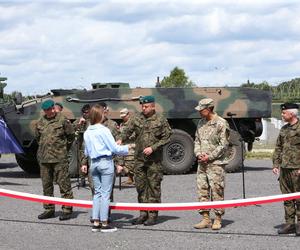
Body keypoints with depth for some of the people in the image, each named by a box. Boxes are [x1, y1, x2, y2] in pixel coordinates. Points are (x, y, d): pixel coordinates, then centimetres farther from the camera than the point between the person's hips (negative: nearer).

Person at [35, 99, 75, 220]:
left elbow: (71, 135, 5)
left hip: (60, 158, -5)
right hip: (44, 158, 5)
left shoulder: (62, 120, -4)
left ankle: (67, 209, 1)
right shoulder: (40, 123, 9)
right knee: (46, 184, 10)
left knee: (64, 183, -4)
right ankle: (49, 209, 20)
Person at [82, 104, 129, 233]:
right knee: (105, 193, -2)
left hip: (94, 163, 6)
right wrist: (127, 148, 4)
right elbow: (114, 148, -10)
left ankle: (96, 222, 11)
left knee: (97, 192, 12)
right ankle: (104, 223, 0)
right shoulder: (104, 130, -12)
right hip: (106, 162, -6)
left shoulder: (87, 132, 7)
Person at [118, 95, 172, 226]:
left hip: (154, 160, -4)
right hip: (139, 158, 4)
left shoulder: (160, 120, -3)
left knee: (153, 186, -1)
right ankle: (143, 214, 19)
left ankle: (153, 215, 6)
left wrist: (153, 148, -13)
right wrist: (121, 139, -20)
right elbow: (128, 130, 1)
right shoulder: (136, 118, 6)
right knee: (140, 186, 9)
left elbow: (166, 137, -3)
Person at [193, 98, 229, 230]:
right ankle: (206, 218, 14)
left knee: (217, 191, -3)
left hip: (216, 163, -7)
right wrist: (198, 154, 0)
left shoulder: (221, 124, -8)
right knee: (202, 190, 7)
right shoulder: (201, 123, 14)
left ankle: (218, 219, 5)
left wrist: (210, 157, -14)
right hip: (202, 163, 7)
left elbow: (223, 145, -11)